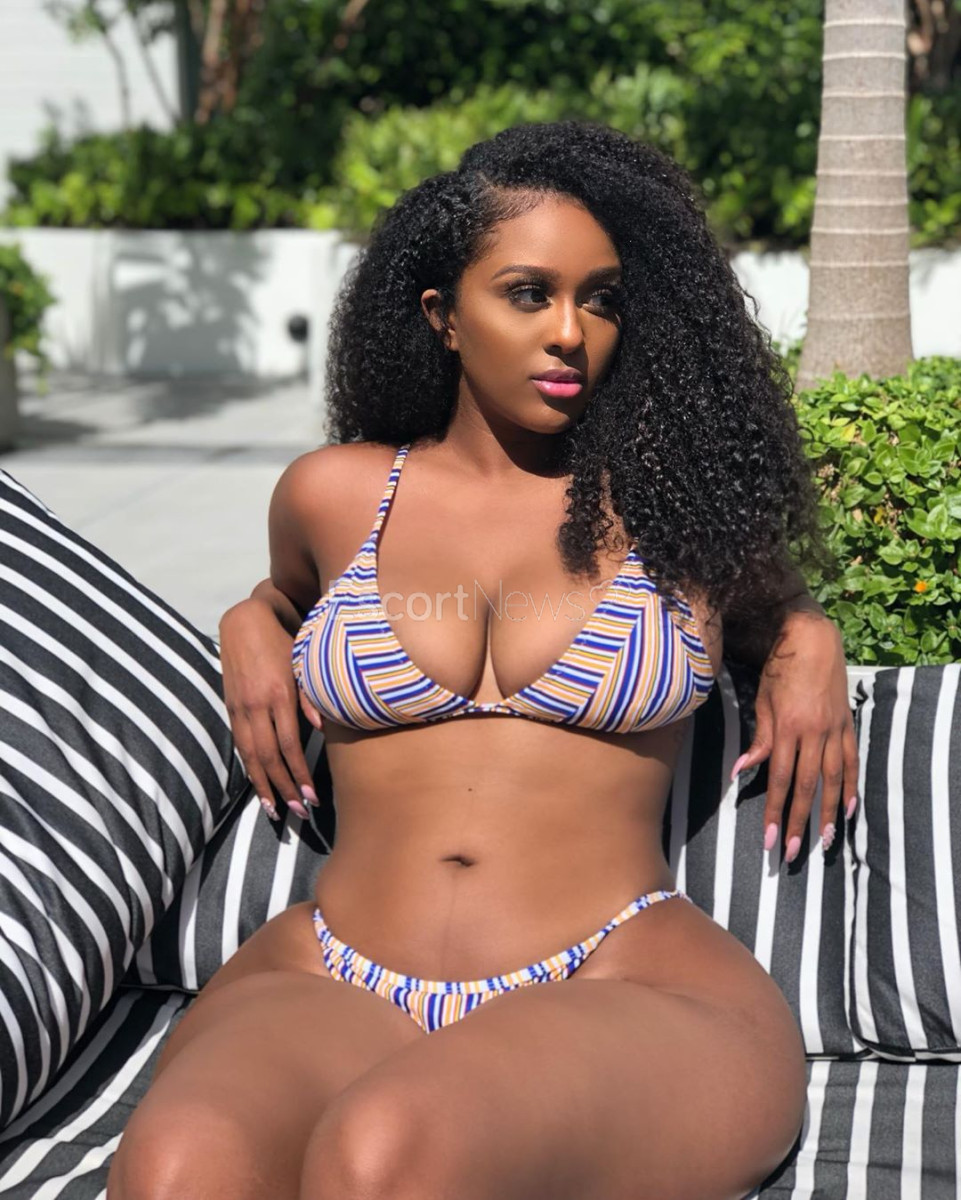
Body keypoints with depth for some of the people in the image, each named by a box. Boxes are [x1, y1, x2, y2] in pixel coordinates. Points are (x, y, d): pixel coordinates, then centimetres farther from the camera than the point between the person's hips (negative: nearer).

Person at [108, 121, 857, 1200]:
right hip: (332, 986, 2)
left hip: (625, 989, -1)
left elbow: (771, 608, 34)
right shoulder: (336, 494, 15)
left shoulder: (677, 501, 12)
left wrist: (807, 643, 11)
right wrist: (248, 627, 17)